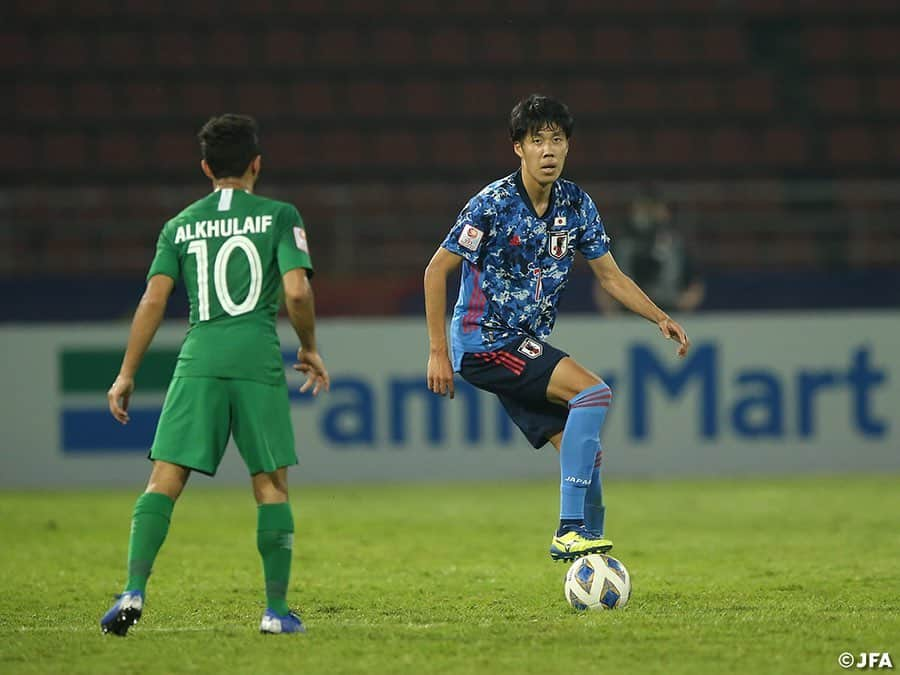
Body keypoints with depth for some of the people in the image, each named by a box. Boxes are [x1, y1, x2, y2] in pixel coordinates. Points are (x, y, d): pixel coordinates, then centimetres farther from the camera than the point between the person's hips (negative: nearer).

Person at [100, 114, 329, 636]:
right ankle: (277, 609, 7)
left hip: (198, 359, 1)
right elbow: (297, 292, -5)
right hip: (259, 359, -1)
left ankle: (134, 592, -15)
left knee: (165, 480, -1)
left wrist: (127, 374, 9)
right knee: (272, 484, 7)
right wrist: (310, 349, 12)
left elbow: (154, 300, 6)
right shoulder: (279, 216, 6)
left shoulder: (181, 226, 13)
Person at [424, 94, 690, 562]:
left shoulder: (576, 205, 3)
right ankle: (570, 530, -25)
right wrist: (438, 352, -14)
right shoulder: (493, 205, -16)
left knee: (581, 446, 1)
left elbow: (609, 275, 11)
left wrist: (660, 318, -3)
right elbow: (436, 270, -11)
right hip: (484, 342, -7)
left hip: (525, 346, 7)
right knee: (593, 391, -23)